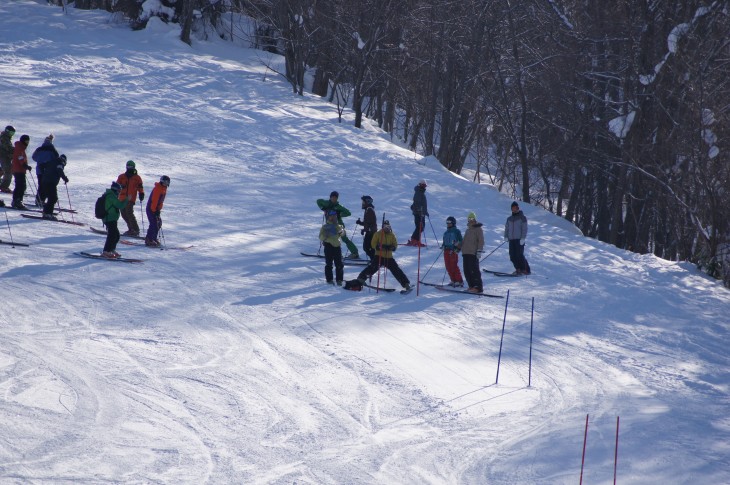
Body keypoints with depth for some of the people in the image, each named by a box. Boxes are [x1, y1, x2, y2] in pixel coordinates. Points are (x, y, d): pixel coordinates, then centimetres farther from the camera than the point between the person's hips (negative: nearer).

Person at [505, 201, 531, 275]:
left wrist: (523, 238, -14)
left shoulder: (522, 218, 1)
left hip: (519, 240, -6)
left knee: (519, 255, -12)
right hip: (511, 240, 6)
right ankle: (518, 269, 9)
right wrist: (506, 236, 6)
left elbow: (524, 229, -4)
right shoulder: (509, 219, 17)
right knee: (512, 256, -1)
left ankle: (525, 270, -4)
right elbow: (507, 228, 21)